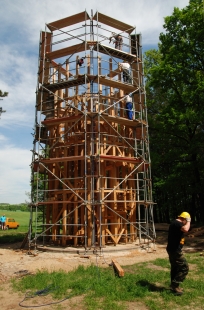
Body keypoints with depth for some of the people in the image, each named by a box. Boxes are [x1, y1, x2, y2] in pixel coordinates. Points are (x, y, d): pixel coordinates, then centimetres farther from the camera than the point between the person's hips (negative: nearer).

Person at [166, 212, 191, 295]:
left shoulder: (176, 223, 14)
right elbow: (185, 229, -38)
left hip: (173, 250, 11)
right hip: (175, 250, -11)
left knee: (175, 268, 20)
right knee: (184, 268, -4)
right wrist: (188, 221, -22)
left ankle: (174, 285, 32)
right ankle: (175, 285, 2)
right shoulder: (176, 223, -20)